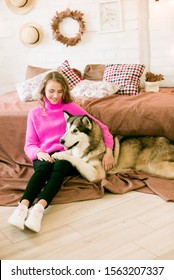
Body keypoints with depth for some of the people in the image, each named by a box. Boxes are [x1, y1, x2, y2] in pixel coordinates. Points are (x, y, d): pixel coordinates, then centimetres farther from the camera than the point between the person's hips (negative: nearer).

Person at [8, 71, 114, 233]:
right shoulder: (34, 113, 12)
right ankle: (23, 206, -51)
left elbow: (100, 127, 4)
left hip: (67, 154, -1)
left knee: (60, 166, -37)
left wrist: (108, 151, -11)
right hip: (44, 157, 1)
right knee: (44, 167, -35)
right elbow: (29, 145, 9)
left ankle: (39, 208, -54)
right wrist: (39, 153, -15)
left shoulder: (71, 107, 7)